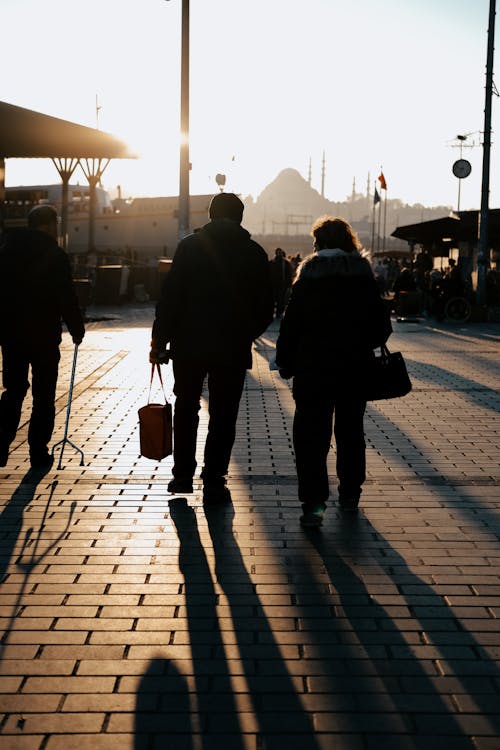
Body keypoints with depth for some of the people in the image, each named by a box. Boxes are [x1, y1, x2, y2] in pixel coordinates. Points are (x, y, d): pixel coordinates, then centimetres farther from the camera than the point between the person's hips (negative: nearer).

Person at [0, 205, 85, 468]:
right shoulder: (54, 256, -10)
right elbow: (66, 298, -11)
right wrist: (77, 330, 2)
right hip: (44, 335, -4)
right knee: (44, 396, 6)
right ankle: (38, 453, 9)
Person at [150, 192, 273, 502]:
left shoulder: (190, 246, -3)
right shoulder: (255, 253, 1)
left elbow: (170, 296, -7)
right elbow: (266, 306, 4)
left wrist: (159, 339, -2)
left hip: (189, 344, 0)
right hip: (233, 349, 0)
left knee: (186, 410, 17)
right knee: (223, 416, 7)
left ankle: (183, 475, 21)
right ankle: (214, 481, 8)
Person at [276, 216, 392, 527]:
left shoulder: (309, 275, -6)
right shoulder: (364, 275, 1)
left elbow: (292, 323, -8)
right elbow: (382, 324, 3)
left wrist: (286, 361, 0)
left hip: (314, 365, -3)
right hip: (355, 365, 3)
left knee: (311, 434, -2)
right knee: (350, 431, 17)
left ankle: (314, 501, -12)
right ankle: (350, 494, 27)